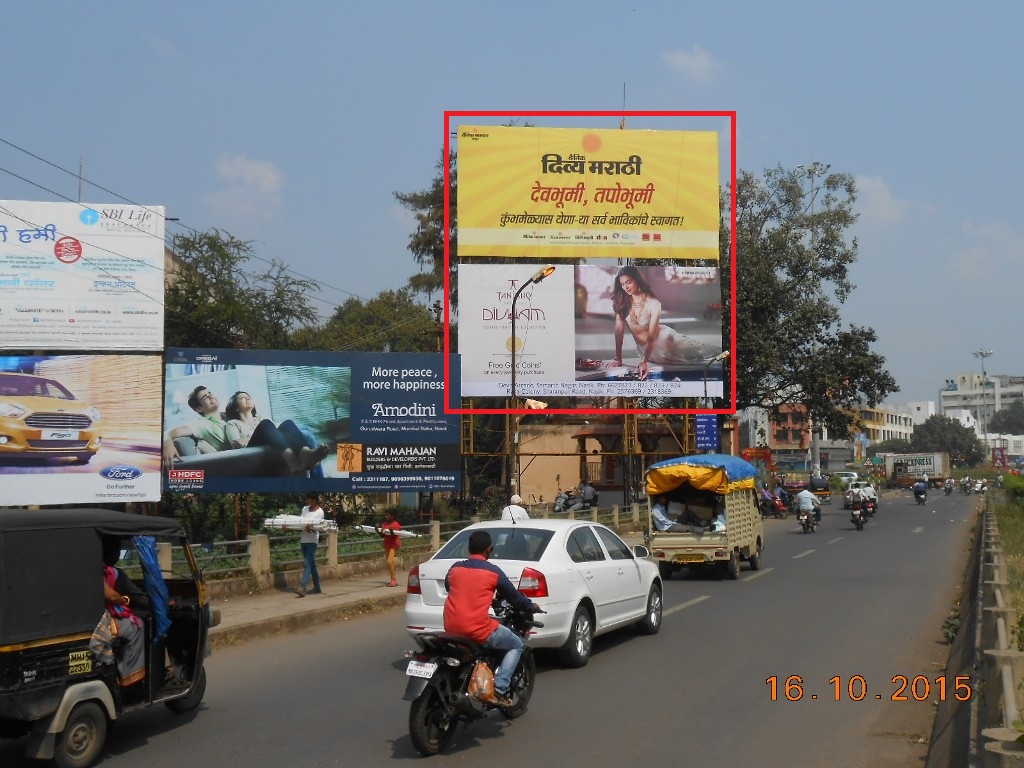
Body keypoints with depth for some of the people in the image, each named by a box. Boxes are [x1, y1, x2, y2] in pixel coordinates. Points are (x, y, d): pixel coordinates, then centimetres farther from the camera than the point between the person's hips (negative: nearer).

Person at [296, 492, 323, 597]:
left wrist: (310, 527, -32)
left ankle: (302, 589, -21)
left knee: (307, 563, -14)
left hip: (312, 540, -7)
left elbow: (317, 527, -15)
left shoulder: (320, 512, -8)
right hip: (303, 539, 7)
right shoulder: (305, 509, 11)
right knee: (311, 564, 13)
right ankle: (317, 587, 21)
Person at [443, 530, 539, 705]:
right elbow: (514, 596, 8)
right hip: (478, 630, -6)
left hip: (451, 629, 6)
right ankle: (499, 690, -1)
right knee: (517, 645, 16)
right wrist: (532, 607, 28)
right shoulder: (493, 572, -3)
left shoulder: (454, 569, 8)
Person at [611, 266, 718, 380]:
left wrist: (644, 362, -36)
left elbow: (652, 335, -26)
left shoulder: (653, 303, -21)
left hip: (663, 339, -2)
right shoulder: (622, 302, -12)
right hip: (643, 348, 2)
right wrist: (618, 358, -16)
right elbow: (619, 329, -12)